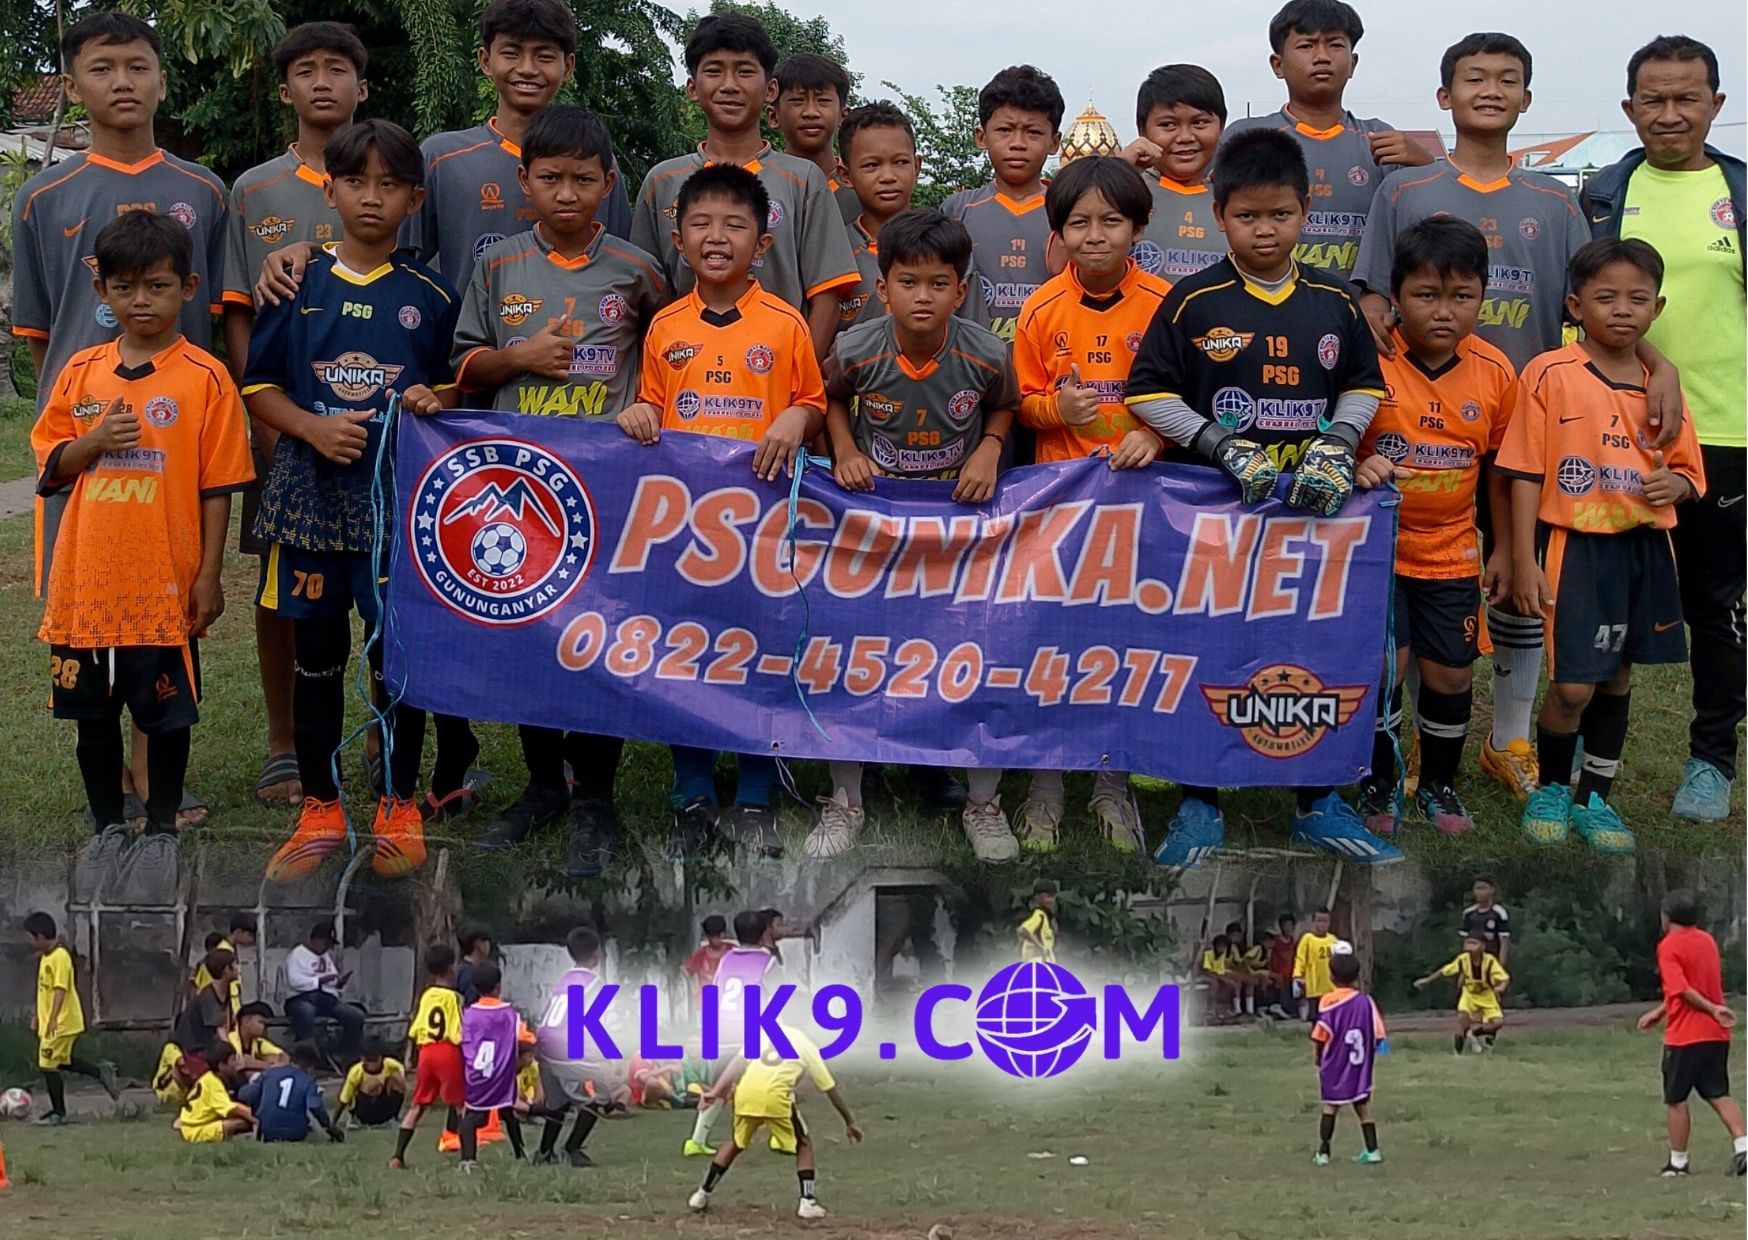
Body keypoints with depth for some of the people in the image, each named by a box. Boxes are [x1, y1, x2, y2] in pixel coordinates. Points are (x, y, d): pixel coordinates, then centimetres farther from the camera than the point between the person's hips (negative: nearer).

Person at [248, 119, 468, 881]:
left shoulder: (430, 296, 3)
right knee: (317, 652, 7)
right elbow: (259, 385, 4)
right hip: (313, 492, 1)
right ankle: (320, 810, 16)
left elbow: (455, 385, 13)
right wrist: (313, 427, -13)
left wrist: (436, 403, -10)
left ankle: (399, 808, 13)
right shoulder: (299, 286, 3)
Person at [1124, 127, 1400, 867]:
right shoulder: (1193, 303, -4)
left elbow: (1363, 387, 12)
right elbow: (1149, 393, -5)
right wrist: (1225, 448, -13)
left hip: (1314, 507, 3)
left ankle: (1318, 803, 18)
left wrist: (1335, 448, -6)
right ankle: (1199, 807, 11)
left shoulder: (1334, 304, 5)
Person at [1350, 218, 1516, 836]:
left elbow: (1499, 466, 9)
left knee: (1451, 673, 7)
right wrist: (1356, 466, -29)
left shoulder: (1494, 372, -3)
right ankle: (1379, 785, 14)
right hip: (1377, 546, -3)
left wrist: (1503, 548, 12)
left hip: (1452, 553, 3)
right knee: (1384, 666, -6)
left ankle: (1439, 784, 29)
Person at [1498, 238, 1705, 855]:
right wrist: (1523, 560, -10)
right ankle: (1550, 789, 16)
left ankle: (1595, 799, 27)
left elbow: (1689, 473, 15)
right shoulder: (1550, 376, -7)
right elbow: (1525, 472, -7)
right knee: (1574, 684, -8)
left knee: (1618, 677, 12)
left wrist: (1673, 485, -10)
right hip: (1575, 544, -5)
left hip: (1645, 546, 5)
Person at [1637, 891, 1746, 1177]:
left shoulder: (1669, 946, -10)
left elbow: (1682, 990, -21)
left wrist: (1713, 1009, -15)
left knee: (1676, 1100, 6)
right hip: (1716, 1035, 6)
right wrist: (1660, 1012, 22)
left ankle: (1678, 1162, 12)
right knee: (1719, 1095, 6)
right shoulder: (1707, 941, 12)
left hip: (1685, 1036, -6)